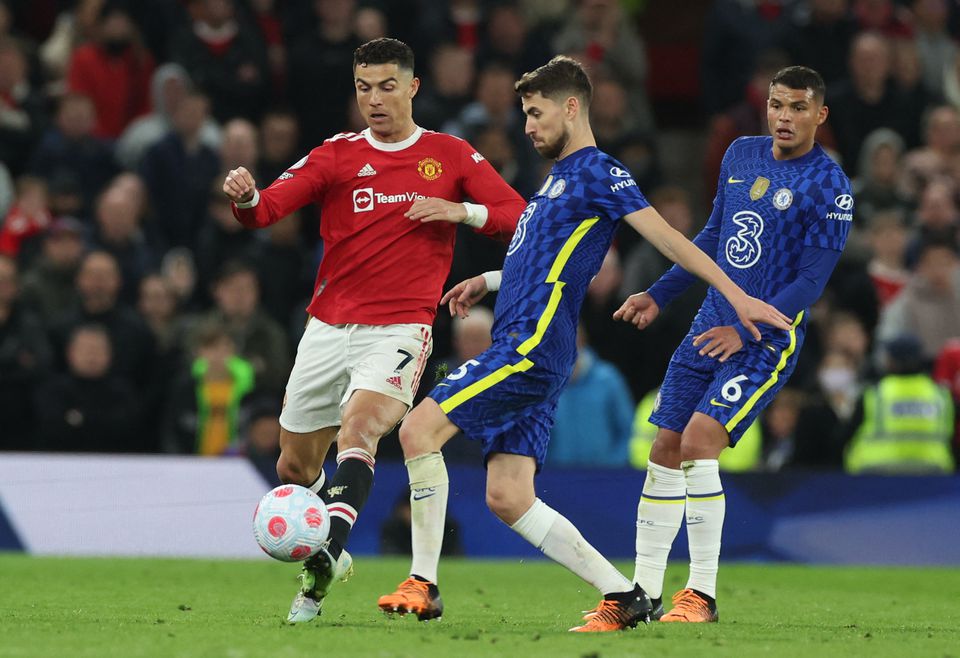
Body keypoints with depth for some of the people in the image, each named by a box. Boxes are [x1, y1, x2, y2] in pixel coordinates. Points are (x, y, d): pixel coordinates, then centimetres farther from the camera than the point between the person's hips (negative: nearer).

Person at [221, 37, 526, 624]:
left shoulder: (452, 156, 6)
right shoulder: (338, 155, 7)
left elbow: (520, 217, 7)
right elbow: (268, 209, -4)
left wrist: (461, 211, -10)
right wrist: (245, 197, -27)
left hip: (399, 328, -4)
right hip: (328, 327, 4)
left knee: (357, 430, -29)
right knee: (294, 467, 9)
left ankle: (324, 562, -37)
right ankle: (331, 553, 34)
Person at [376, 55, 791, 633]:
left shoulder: (598, 172, -4)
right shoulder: (559, 177, 24)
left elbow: (667, 237, -10)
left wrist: (737, 295, -16)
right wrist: (487, 281, 26)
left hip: (534, 347, -10)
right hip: (520, 348, 10)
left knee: (420, 428, -16)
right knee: (508, 499, 3)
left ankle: (423, 584, -14)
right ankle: (622, 596, 4)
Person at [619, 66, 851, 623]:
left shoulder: (830, 188, -12)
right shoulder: (741, 155, 9)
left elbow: (811, 281, -15)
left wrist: (746, 332, -22)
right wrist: (659, 296, 18)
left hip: (768, 341, -7)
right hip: (712, 325, 7)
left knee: (699, 441, -21)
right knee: (665, 451, 3)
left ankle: (702, 596, -14)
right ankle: (643, 593, 12)